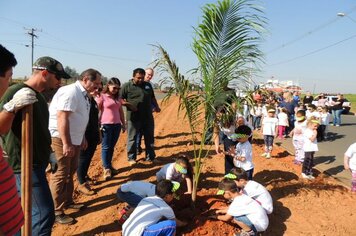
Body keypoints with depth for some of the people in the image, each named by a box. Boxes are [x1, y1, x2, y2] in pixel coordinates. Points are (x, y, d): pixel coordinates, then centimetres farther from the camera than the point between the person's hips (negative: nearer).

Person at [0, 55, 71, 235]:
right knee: (44, 214, -9)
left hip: (36, 163, 9)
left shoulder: (39, 96, 12)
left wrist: (49, 153, 21)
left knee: (31, 212, 18)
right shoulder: (16, 92, -16)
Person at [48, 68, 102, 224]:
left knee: (70, 171, 18)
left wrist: (82, 138, 22)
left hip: (74, 139, 10)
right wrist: (66, 144, -26)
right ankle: (56, 211, 9)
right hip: (61, 139, -10)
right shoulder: (71, 92, -19)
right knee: (60, 174, -3)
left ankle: (67, 202, 34)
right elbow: (62, 118, -25)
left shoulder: (83, 94, 10)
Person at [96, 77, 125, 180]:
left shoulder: (118, 98, 13)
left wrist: (123, 124, 17)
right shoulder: (102, 96, -6)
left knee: (112, 147, 13)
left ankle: (109, 165, 23)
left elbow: (121, 112, 18)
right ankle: (106, 169, 3)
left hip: (117, 125, 6)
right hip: (106, 125, -6)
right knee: (106, 147, -1)